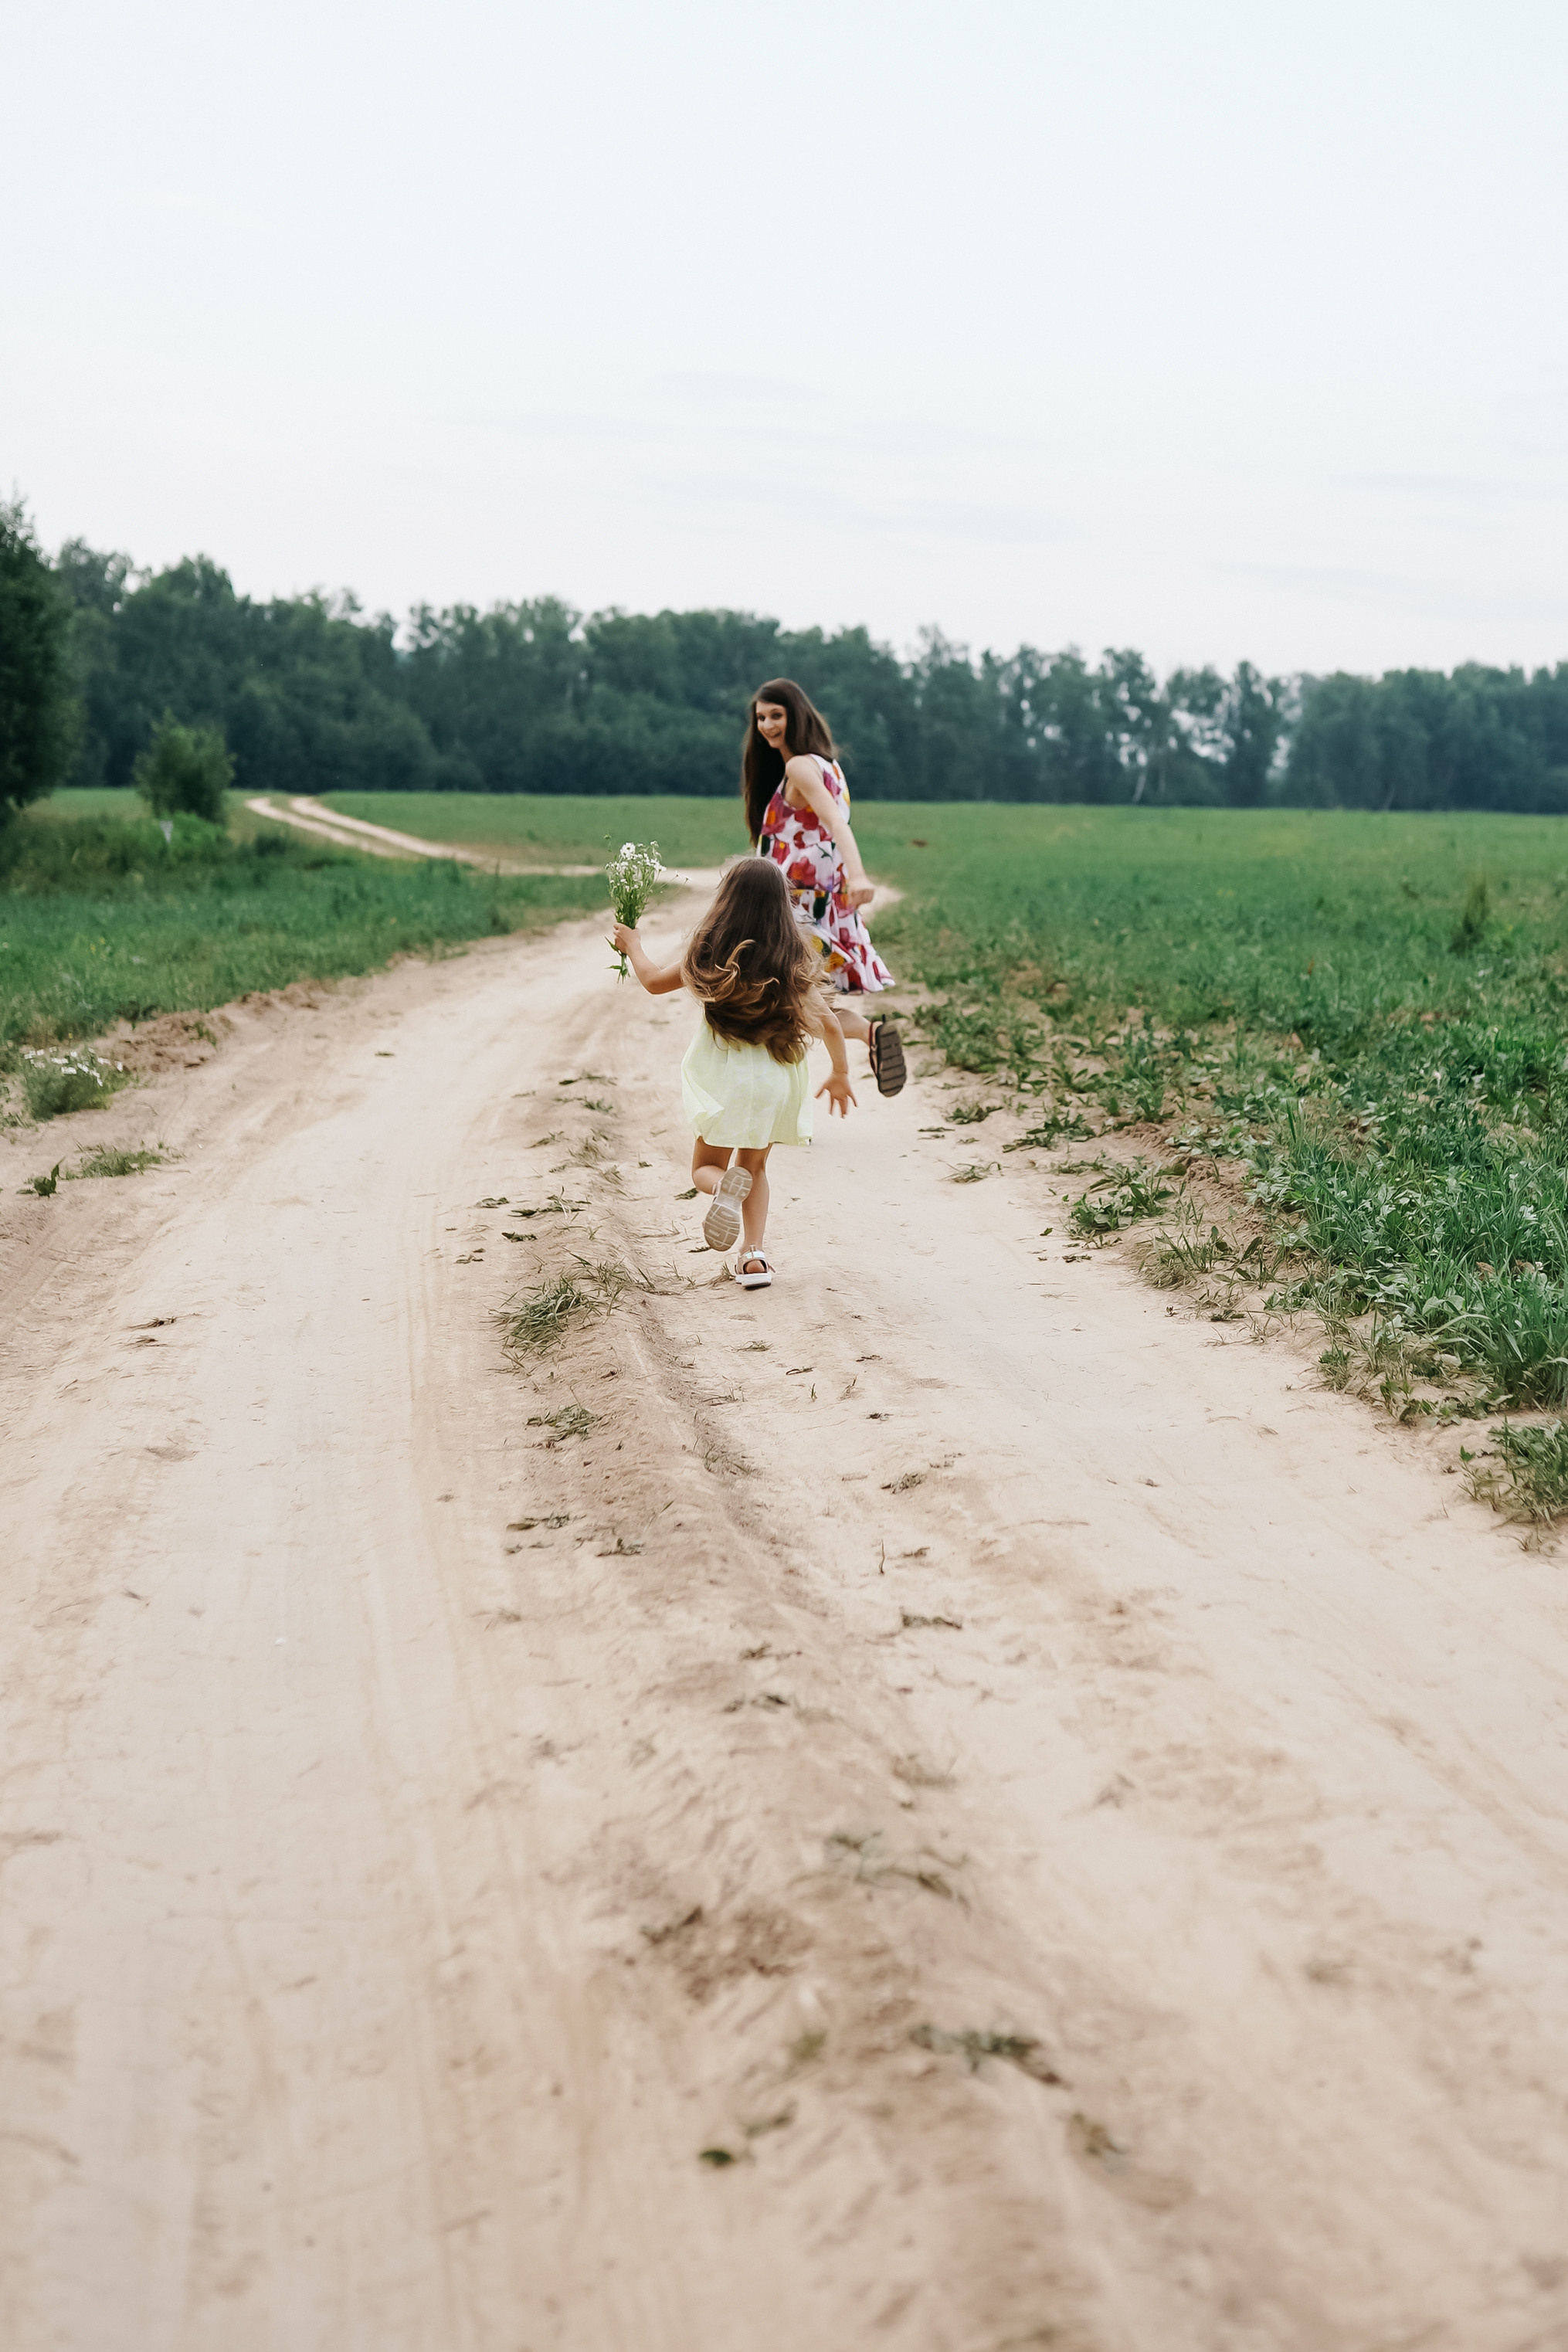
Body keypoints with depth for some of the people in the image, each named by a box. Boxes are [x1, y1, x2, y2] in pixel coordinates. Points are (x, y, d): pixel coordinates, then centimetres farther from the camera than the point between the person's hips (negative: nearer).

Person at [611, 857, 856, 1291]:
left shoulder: (710, 954, -7)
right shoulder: (794, 961, -4)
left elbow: (655, 981, 9)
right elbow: (828, 1023, 2)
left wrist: (632, 945, 28)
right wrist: (840, 1074, 18)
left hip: (724, 1078, -2)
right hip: (777, 1081, 2)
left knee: (706, 1168, 16)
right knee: (754, 1166, 24)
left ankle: (727, 1186, -22)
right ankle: (755, 1253, 6)